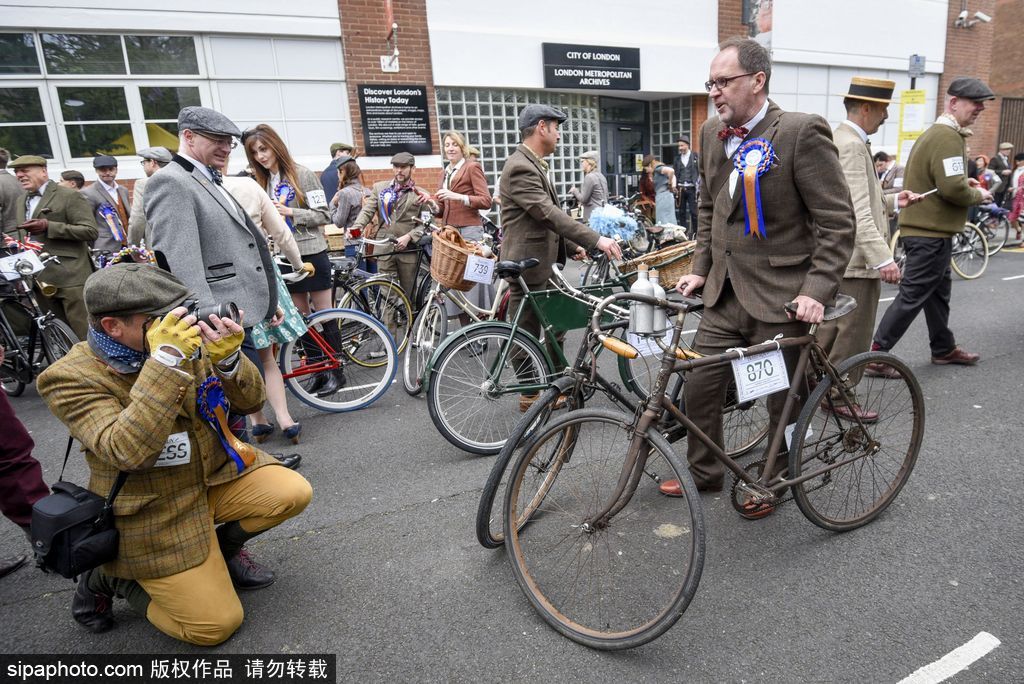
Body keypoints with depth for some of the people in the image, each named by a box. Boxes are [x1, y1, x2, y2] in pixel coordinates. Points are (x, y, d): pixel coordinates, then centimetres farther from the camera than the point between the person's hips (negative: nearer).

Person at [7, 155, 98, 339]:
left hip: (70, 277, -7)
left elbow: (90, 231, -13)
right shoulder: (21, 200, 20)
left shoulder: (70, 197, -4)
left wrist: (48, 226, -18)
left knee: (85, 335, -8)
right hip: (39, 278, 8)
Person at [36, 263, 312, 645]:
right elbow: (128, 453, -35)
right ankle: (109, 578, 17)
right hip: (153, 514, -5)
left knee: (295, 493, -15)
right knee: (215, 626, -5)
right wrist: (167, 361, -40)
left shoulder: (185, 343, -8)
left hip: (215, 476, 5)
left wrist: (228, 358, -28)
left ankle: (223, 545, 14)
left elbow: (250, 401, -6)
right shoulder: (72, 378, -20)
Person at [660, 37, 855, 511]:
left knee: (783, 400, 10)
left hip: (780, 298, -6)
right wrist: (701, 269, 11)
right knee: (699, 386, 9)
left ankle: (775, 480, 34)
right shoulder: (712, 133, 7)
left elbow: (837, 222, -12)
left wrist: (817, 290, -19)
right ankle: (704, 472, 31)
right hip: (724, 294, 6)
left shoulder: (803, 132, -13)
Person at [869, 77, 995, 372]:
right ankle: (876, 355, -5)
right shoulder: (948, 137, -17)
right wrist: (978, 195, -6)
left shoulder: (934, 132, 15)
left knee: (939, 291, 20)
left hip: (924, 227, 11)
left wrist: (963, 182, 10)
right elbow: (952, 188, -25)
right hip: (931, 232, -11)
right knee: (912, 296, -7)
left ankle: (944, 348, 33)